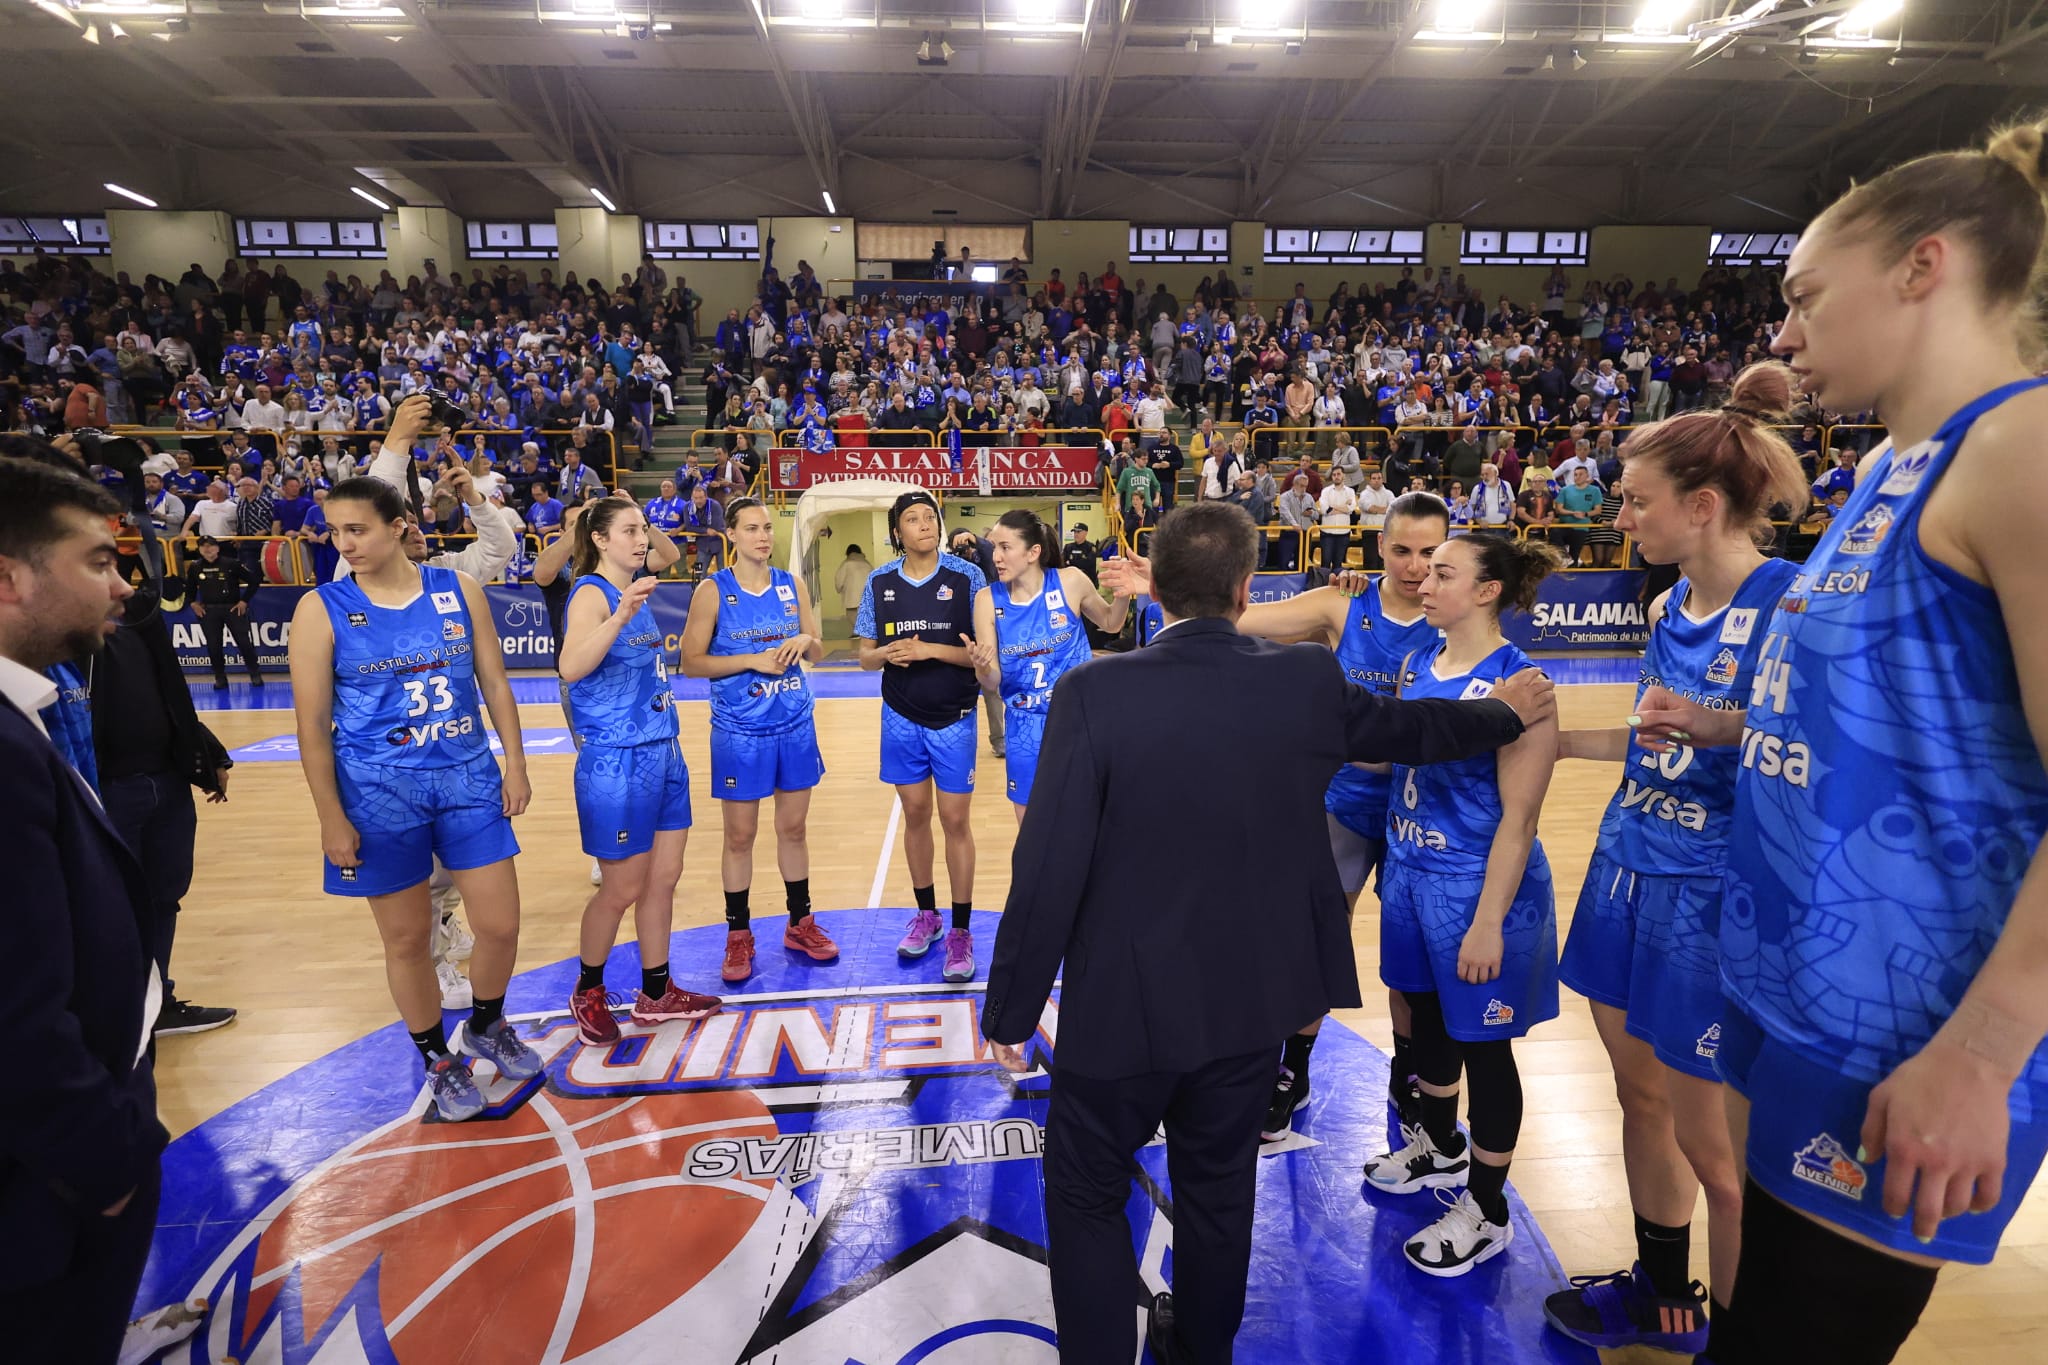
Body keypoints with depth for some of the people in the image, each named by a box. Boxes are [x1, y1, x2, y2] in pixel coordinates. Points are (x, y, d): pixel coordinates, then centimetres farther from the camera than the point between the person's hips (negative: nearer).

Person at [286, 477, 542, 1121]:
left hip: (470, 779, 2)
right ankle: (439, 1059, 32)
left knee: (500, 926, 6)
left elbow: (495, 685, 6)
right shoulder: (321, 609, -6)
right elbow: (313, 726, -5)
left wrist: (515, 767, 2)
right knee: (408, 939, 9)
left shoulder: (460, 590, 0)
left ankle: (487, 1025, 35)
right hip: (380, 792, -2)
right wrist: (332, 819, -7)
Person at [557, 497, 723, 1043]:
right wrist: (622, 615, -42)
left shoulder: (635, 593, 12)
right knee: (622, 888, 3)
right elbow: (571, 667, -32)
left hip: (662, 752, 8)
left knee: (664, 876, 12)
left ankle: (656, 993, 26)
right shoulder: (591, 593, -13)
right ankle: (588, 993, 26)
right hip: (616, 760, -8)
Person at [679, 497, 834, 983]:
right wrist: (752, 660, -19)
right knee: (740, 836, 6)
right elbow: (691, 662, -9)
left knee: (793, 828, 13)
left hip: (796, 727, 3)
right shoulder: (713, 591, -6)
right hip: (740, 731, -3)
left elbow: (817, 652, 11)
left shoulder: (793, 586, 5)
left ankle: (800, 924, 28)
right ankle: (738, 934, 22)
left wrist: (805, 640, -12)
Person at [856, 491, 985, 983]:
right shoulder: (880, 582, 1)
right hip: (901, 718, 3)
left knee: (955, 820, 1)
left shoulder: (967, 577, -9)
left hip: (953, 719, -3)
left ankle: (961, 932, 13)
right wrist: (887, 653, -18)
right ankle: (926, 915, 31)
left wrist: (931, 649, -22)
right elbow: (865, 654, 4)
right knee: (915, 814, 13)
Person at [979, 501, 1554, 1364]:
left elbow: (1048, 870, -19)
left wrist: (1011, 1010, -7)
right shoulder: (1309, 681, -8)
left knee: (1085, 1193, 17)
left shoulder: (1093, 692, -20)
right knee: (1218, 1188, 24)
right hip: (1253, 999, 5)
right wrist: (1508, 713, 33)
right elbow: (1410, 727, 12)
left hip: (1126, 1004, -4)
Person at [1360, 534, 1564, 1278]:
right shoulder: (1418, 665, 3)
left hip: (1475, 886, -7)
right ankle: (1439, 1147, 47)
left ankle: (1487, 1211, 29)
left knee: (1482, 1042, 9)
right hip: (1411, 872, 7)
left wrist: (1489, 922, -19)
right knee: (1428, 1017, 23)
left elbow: (1518, 815, -19)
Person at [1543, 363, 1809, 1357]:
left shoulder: (1787, 603, -17)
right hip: (1628, 870, 8)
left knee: (1711, 1143, 8)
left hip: (1710, 896, -8)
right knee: (1640, 1095, 20)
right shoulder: (1672, 605, 6)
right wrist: (1549, 734, 17)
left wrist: (1714, 727, -30)